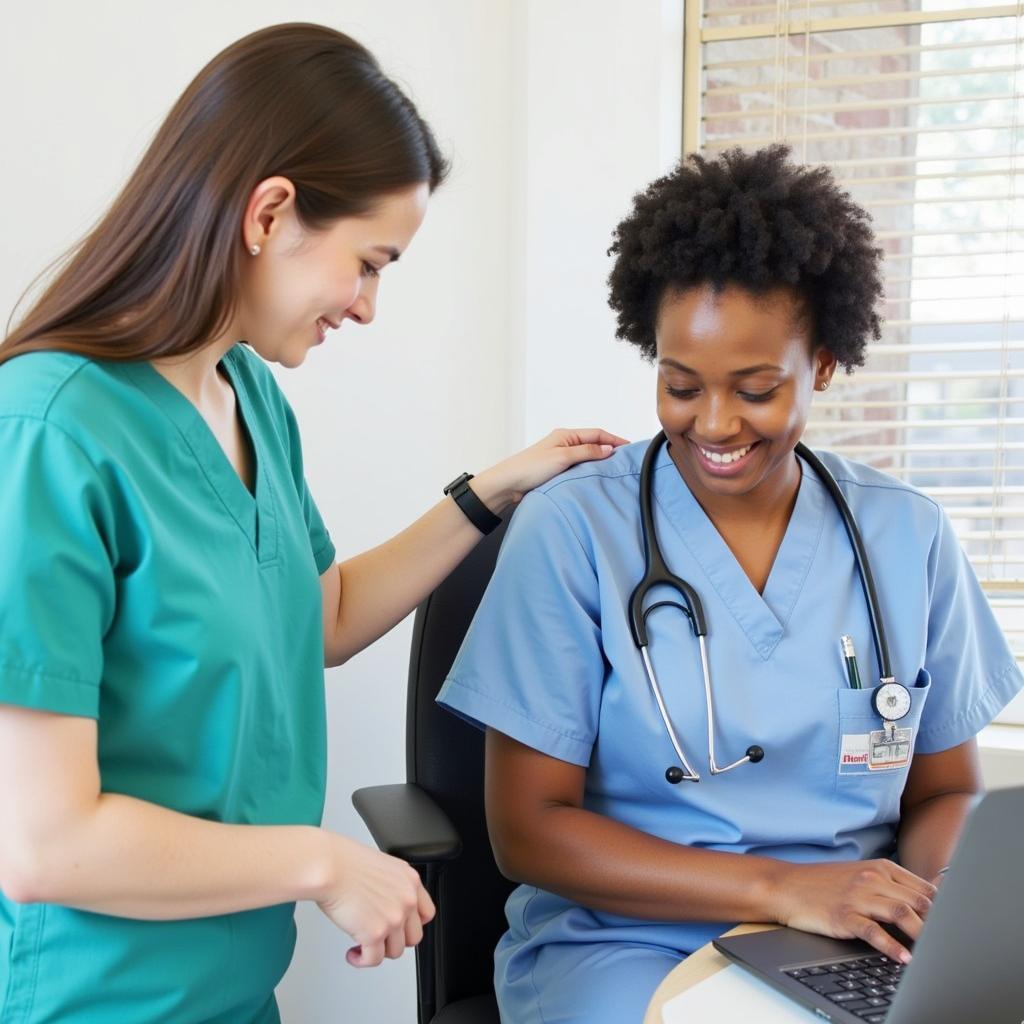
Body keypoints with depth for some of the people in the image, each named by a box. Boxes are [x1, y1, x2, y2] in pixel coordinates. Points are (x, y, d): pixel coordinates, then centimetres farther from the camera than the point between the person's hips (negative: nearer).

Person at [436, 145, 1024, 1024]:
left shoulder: (908, 537, 7)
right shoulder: (572, 530, -4)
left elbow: (945, 792, 15)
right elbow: (527, 829, -5)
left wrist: (945, 899, -8)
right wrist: (780, 888, -15)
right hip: (625, 939, -3)